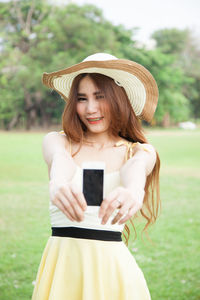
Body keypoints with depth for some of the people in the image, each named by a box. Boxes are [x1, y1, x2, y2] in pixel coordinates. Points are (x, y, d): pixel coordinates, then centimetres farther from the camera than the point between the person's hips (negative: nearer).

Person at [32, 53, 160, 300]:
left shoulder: (140, 152, 1)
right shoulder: (56, 141, 2)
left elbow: (135, 169, -22)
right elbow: (60, 161, -21)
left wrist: (133, 190, -47)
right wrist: (58, 184, -46)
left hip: (112, 264, 0)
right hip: (61, 263, 0)